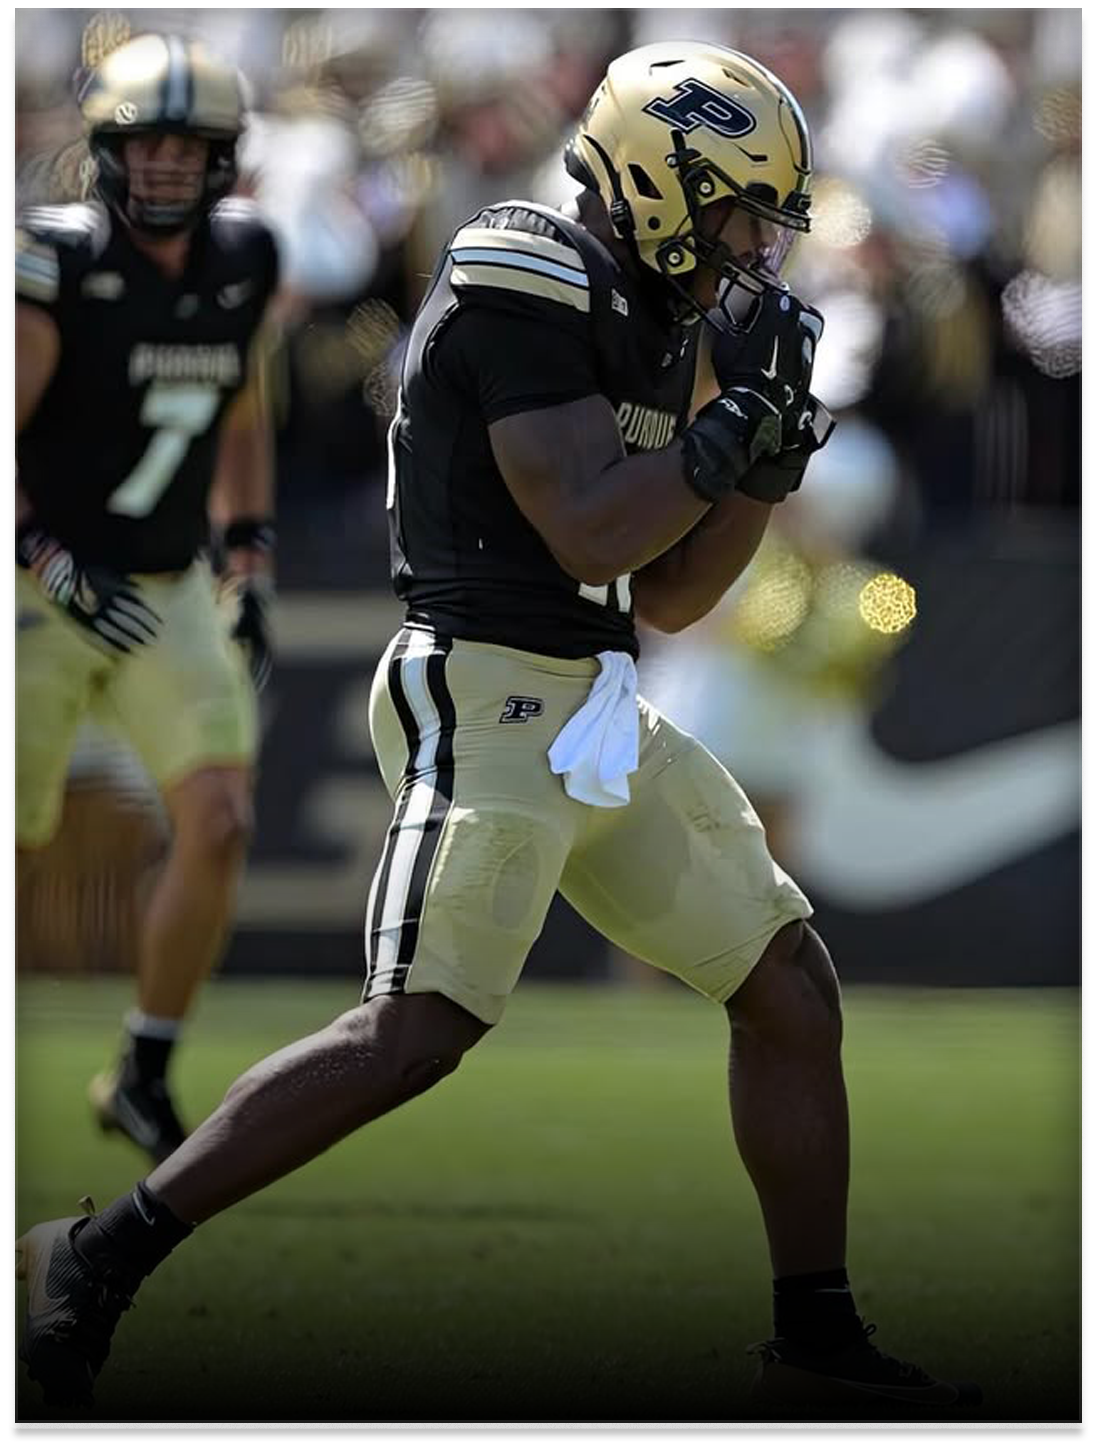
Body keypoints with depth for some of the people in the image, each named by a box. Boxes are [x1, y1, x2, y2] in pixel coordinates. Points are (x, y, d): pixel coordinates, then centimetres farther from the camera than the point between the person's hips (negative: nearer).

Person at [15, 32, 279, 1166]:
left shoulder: (242, 263, 0)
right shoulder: (57, 265, -18)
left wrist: (252, 577, 10)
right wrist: (57, 571, -25)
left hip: (170, 598, 4)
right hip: (38, 599, -4)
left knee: (219, 827, -12)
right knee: (10, 864, 0)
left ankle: (143, 1081, 2)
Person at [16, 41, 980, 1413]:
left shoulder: (642, 324, 17)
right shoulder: (521, 288, -12)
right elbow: (590, 536, -20)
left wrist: (762, 457, 7)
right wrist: (735, 421, -13)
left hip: (598, 718, 10)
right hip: (490, 695, -10)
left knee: (791, 984, 10)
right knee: (417, 1031, -19)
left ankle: (817, 1337, 19)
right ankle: (97, 1258, -12)